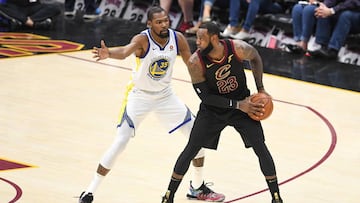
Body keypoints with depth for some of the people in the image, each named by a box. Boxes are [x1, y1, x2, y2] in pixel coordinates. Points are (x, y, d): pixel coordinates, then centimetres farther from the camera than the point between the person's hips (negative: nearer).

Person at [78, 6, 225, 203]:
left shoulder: (178, 39, -13)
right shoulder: (142, 40, -27)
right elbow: (125, 51, -49)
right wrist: (109, 54, -71)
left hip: (165, 95, 5)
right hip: (139, 96, -5)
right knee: (120, 142, -13)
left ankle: (197, 187, 24)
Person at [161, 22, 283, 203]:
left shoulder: (238, 48, -24)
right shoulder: (195, 62, -27)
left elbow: (255, 58, 1)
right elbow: (205, 97, -20)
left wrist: (260, 89, -3)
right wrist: (237, 105, -23)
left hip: (242, 103, 1)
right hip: (213, 109, -1)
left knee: (260, 148, -5)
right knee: (190, 150, -2)